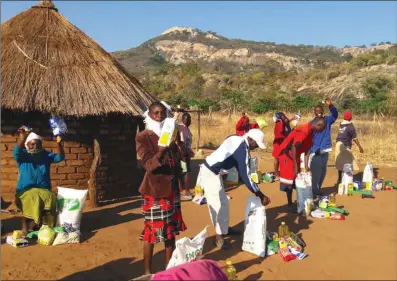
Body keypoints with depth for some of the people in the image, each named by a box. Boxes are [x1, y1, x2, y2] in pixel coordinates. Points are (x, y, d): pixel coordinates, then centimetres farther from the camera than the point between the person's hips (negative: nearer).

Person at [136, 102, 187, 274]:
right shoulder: (143, 137, -8)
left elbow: (181, 158, 8)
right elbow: (148, 165, -15)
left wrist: (177, 142, -8)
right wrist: (162, 149, -29)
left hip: (172, 187, 6)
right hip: (154, 189, -6)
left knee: (171, 228, 13)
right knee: (151, 230, 0)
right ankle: (147, 271, 14)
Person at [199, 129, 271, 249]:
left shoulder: (237, 140, 5)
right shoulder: (242, 150, -22)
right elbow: (245, 175, -21)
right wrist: (261, 195, -15)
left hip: (212, 171, 10)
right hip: (211, 173, -10)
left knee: (223, 202, 19)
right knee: (219, 205, -4)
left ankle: (225, 228, 32)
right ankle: (219, 237, 6)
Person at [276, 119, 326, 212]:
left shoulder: (311, 132, 5)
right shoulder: (303, 131, -26)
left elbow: (307, 149, 5)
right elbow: (293, 147, -27)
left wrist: (306, 165, 0)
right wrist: (295, 165, -25)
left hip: (295, 154, 10)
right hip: (287, 153, -10)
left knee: (297, 178, 12)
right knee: (289, 179, -6)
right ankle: (290, 205, 2)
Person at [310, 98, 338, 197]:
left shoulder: (327, 120, 2)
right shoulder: (311, 123, -5)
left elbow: (335, 115, -18)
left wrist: (330, 106, -35)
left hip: (325, 150, 4)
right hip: (315, 151, -4)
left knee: (323, 172, 13)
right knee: (316, 173, -5)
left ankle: (318, 190, 28)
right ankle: (314, 192, 4)